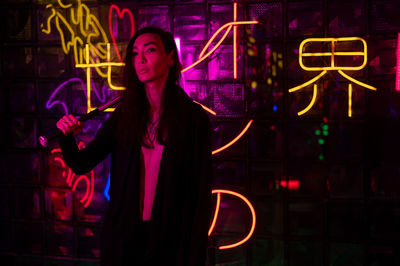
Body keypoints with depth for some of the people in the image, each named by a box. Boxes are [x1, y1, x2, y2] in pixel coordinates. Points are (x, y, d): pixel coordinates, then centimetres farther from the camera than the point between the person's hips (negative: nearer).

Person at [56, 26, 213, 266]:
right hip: (124, 234, 3)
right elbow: (81, 165, 1)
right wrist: (67, 138, -20)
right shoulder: (124, 115, -1)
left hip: (170, 237, -3)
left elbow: (202, 190, -9)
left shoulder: (194, 117, -10)